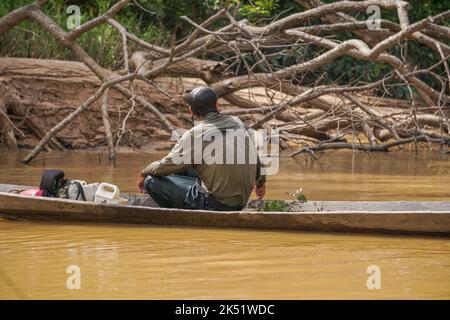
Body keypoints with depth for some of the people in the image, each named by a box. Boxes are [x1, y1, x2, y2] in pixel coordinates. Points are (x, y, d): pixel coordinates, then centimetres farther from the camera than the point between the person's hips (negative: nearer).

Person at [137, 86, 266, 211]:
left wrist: (144, 173, 16)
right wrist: (260, 182, 34)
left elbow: (165, 166, -5)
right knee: (182, 167, 26)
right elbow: (255, 157, 14)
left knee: (152, 181, 0)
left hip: (215, 204, -7)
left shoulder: (195, 135, -16)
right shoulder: (237, 123, 2)